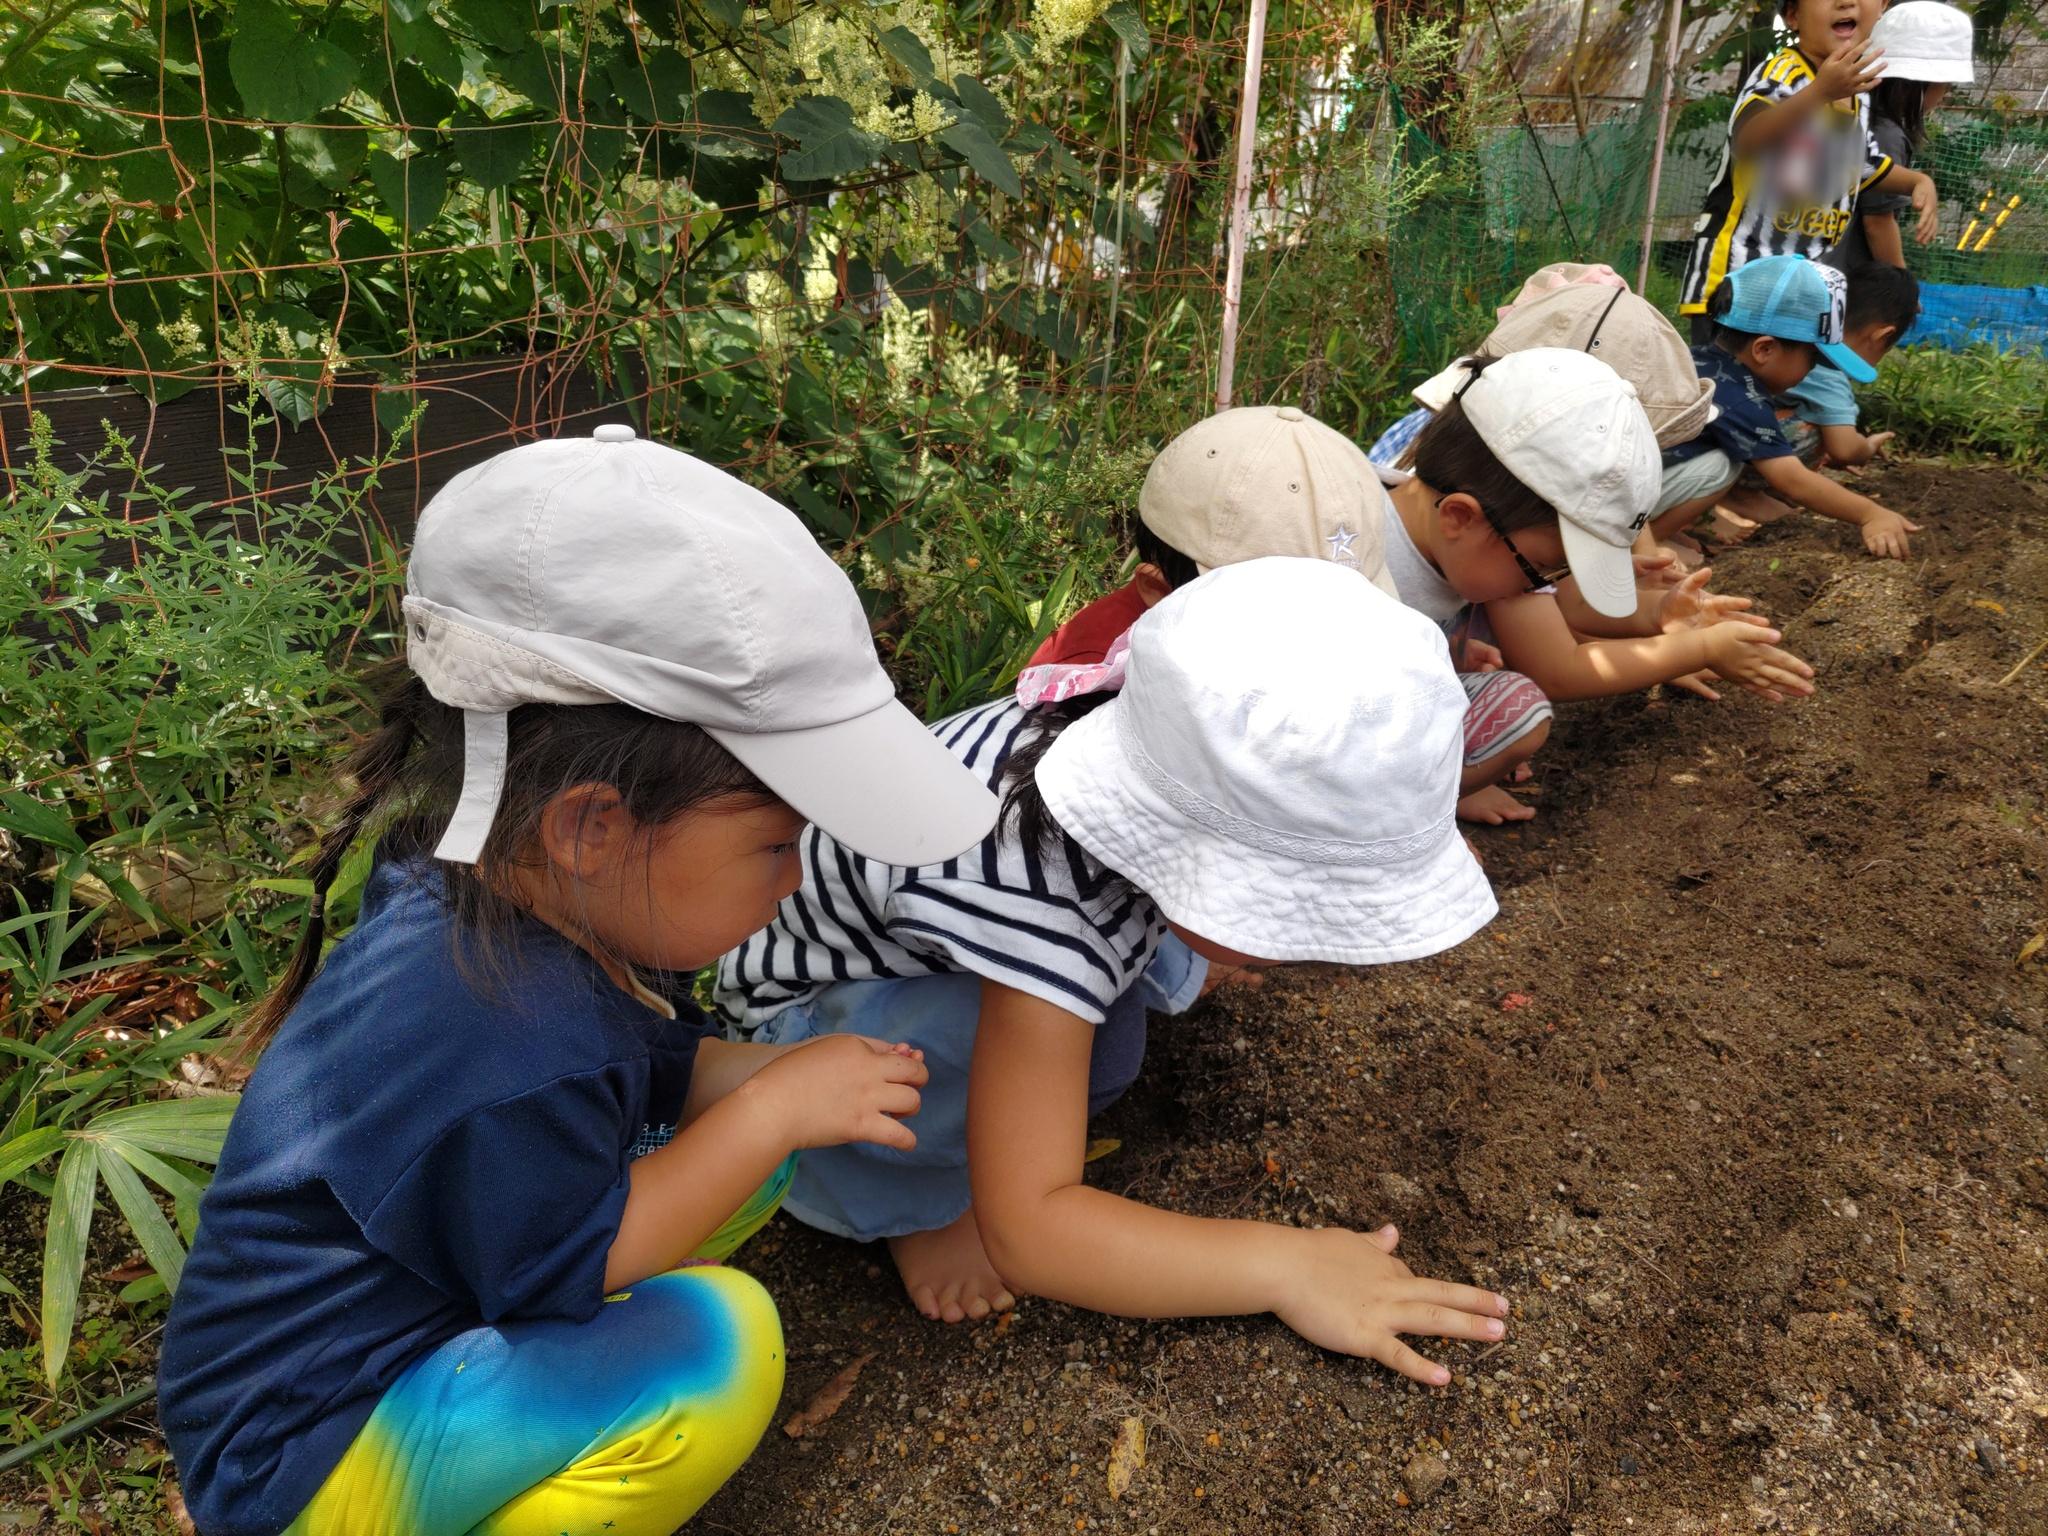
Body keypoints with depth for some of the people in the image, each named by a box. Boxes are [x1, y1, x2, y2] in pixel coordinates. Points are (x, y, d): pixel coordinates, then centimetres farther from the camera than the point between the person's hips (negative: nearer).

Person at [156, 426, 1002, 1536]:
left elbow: (662, 1071, 5)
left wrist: (789, 1075, -11)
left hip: (427, 1297, 9)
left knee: (756, 1154, 4)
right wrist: (773, 1107, -22)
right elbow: (568, 1267, -24)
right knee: (716, 1344, -29)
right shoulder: (498, 1037, -36)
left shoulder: (544, 902, -7)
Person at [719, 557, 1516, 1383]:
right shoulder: (1041, 920, -43)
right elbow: (1024, 1229, -39)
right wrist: (1284, 1268, -38)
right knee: (967, 1032, -35)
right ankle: (907, 1203, -8)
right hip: (789, 1025, -6)